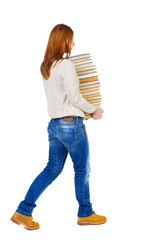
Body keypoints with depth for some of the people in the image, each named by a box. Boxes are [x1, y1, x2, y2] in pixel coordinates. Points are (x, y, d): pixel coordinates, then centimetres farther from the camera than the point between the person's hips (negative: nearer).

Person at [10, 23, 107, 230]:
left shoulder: (46, 66, 10)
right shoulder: (66, 64, -16)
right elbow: (74, 97, -16)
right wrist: (94, 110, -3)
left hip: (54, 124, 8)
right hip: (71, 124, -8)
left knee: (52, 170, 14)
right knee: (82, 170, 9)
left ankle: (24, 211, 12)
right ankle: (85, 213, 25)